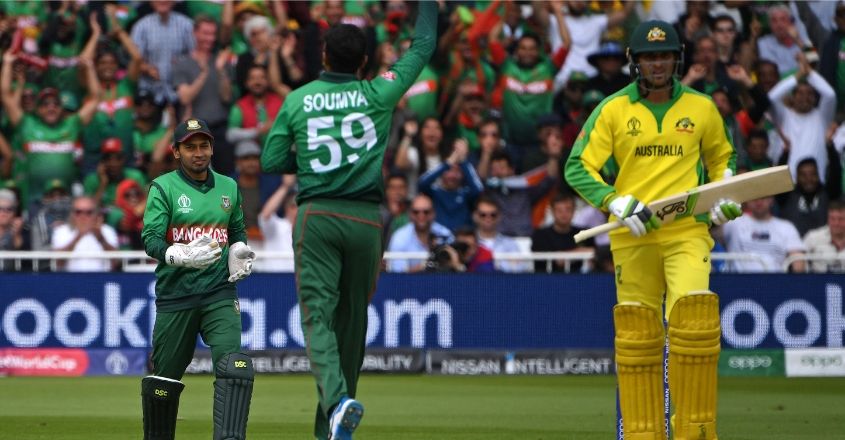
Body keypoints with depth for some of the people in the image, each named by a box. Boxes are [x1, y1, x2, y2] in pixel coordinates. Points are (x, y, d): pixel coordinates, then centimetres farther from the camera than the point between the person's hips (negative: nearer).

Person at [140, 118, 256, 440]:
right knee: (164, 376, 7)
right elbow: (151, 240, -11)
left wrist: (239, 252, 4)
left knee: (234, 367, -18)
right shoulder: (163, 188, -1)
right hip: (175, 295, -2)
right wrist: (182, 255, -29)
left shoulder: (228, 187, 12)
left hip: (219, 293, 2)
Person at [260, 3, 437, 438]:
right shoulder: (378, 94, 1)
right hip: (365, 218, 1)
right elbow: (423, 45, 11)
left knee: (317, 315, -6)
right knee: (352, 317, 12)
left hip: (316, 218, -1)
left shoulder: (297, 101, 3)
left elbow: (271, 162, 6)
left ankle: (336, 400, -32)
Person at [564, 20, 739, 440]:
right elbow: (578, 167, 1)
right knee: (636, 334, 0)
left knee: (694, 320, -18)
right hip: (631, 237, 0)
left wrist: (725, 194, 7)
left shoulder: (701, 108, 9)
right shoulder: (612, 110, 4)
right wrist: (619, 204, -13)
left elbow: (722, 156, 26)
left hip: (688, 232, 0)